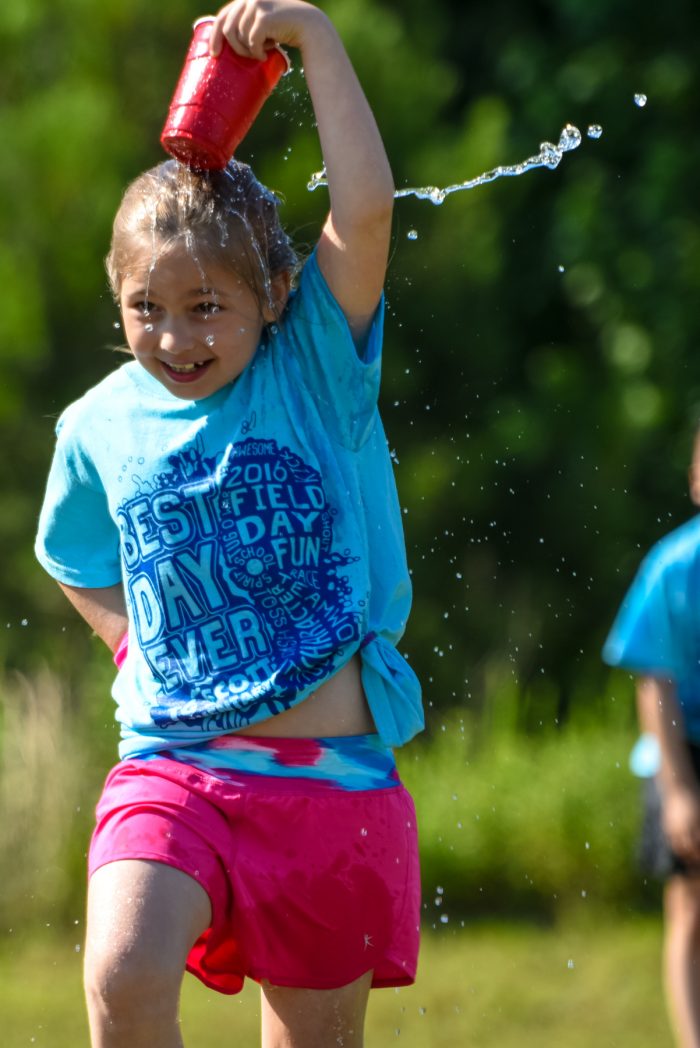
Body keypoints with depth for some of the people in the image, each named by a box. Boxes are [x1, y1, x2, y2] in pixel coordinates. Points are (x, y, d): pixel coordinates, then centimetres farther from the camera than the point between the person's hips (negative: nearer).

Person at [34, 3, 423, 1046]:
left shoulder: (316, 370, -2)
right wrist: (138, 644, 9)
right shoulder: (100, 428, 5)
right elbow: (76, 563, 25)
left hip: (333, 774, -1)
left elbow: (365, 209, -18)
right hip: (173, 768, 1)